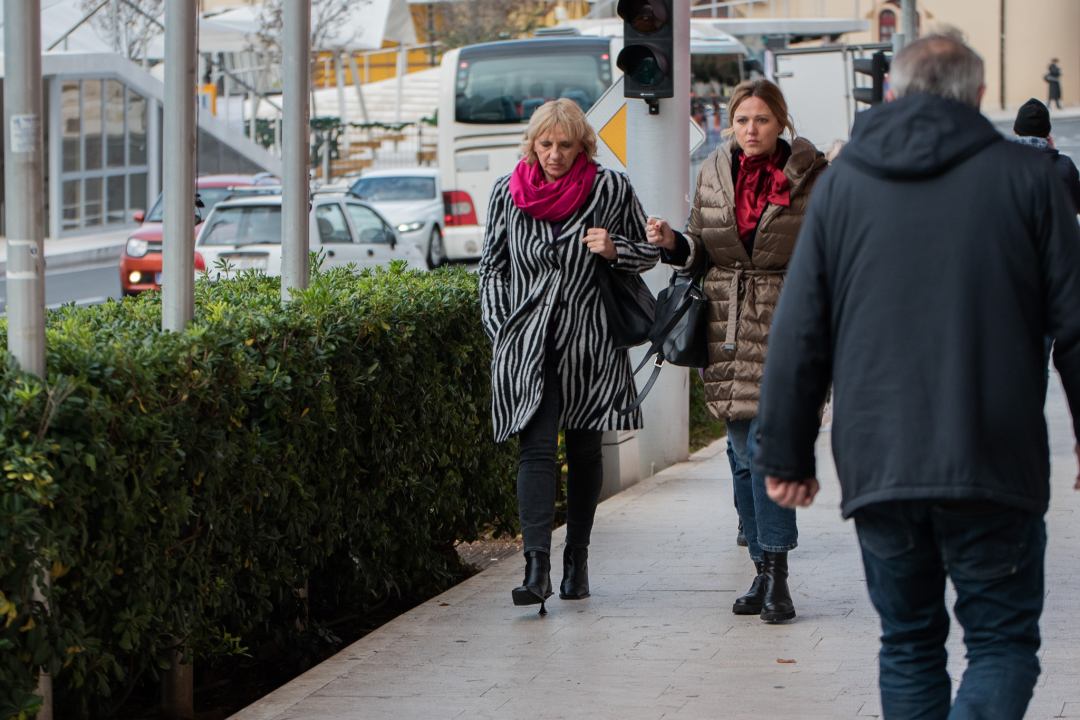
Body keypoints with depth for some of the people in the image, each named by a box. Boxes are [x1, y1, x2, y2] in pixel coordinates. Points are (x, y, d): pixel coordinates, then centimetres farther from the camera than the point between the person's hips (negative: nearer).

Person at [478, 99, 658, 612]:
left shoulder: (611, 190, 1)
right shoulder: (508, 194, 5)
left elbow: (648, 254, 11)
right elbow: (492, 268, 14)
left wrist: (614, 249, -11)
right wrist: (500, 333, 5)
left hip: (590, 346, 0)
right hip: (527, 347, 0)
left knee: (584, 451, 8)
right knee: (536, 449, -12)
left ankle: (576, 559, 21)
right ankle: (536, 566, -20)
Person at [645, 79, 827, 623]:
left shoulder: (809, 176, -2)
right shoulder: (713, 175, 8)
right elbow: (702, 251, 13)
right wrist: (673, 243, -6)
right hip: (728, 328, 4)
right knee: (743, 451, 7)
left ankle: (776, 577, -9)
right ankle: (764, 573, 17)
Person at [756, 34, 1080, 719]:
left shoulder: (841, 183, 9)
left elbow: (799, 336, 7)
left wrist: (787, 455, 13)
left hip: (877, 468, 2)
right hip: (995, 467, -2)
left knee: (909, 643, 14)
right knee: (1002, 639, 4)